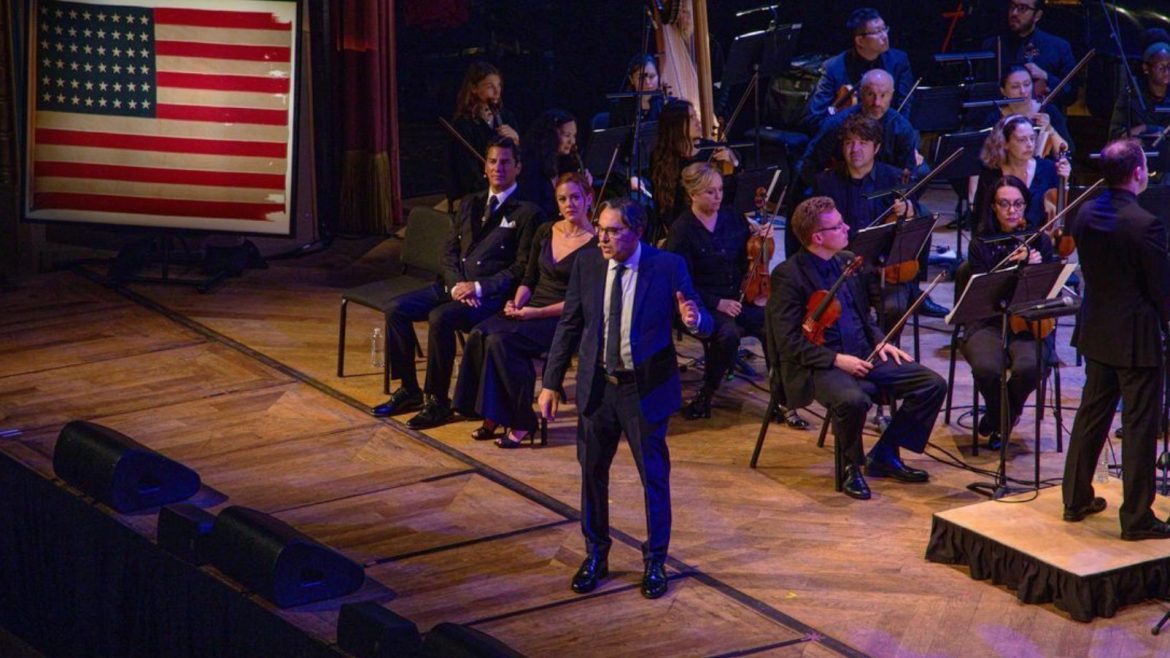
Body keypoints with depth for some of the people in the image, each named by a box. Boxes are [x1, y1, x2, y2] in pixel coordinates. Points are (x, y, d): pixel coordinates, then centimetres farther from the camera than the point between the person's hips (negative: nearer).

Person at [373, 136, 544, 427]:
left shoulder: (527, 213, -2)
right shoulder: (470, 204, 19)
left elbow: (522, 268, -8)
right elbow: (450, 251, 15)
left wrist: (478, 287, -16)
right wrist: (456, 285, -6)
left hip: (490, 294, -7)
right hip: (455, 284, 7)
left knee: (439, 318, -33)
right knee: (396, 308, -11)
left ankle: (438, 401, -20)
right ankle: (409, 390, -1)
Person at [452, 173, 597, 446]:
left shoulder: (595, 244, -7)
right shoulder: (545, 232, 12)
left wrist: (537, 312, -17)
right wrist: (517, 303, -2)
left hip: (562, 320, -6)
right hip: (529, 310, 6)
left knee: (501, 340, -30)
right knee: (479, 334, -22)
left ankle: (522, 422, -19)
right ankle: (492, 415, -15)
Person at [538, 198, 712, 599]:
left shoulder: (668, 267, -12)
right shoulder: (586, 265, -3)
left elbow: (702, 324, -8)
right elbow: (568, 326, 4)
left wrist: (695, 320, -33)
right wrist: (551, 384, 2)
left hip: (646, 389, -3)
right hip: (596, 386, 3)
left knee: (654, 476, 7)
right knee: (592, 472, 12)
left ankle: (655, 562, 22)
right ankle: (595, 555, 29)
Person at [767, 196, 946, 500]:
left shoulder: (847, 261, 13)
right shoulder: (788, 275, -11)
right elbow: (789, 341, -15)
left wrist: (880, 341, 6)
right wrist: (836, 359, -22)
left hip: (864, 355, 8)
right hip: (819, 366, -7)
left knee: (934, 384, -6)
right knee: (853, 399, -39)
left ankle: (885, 454, 8)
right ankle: (851, 466, -9)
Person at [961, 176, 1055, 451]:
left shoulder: (1040, 240, 7)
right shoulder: (981, 244, 3)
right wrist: (1012, 266, -18)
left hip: (1028, 323, 1)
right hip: (989, 323, -1)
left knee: (1029, 366, -32)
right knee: (987, 367, -33)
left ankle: (998, 420, 2)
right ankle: (1003, 418, 4)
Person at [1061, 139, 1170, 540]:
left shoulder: (1084, 216, -1)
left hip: (1095, 331, 7)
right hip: (1137, 337, -7)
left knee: (1092, 413, 19)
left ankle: (1076, 499, 27)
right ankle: (1136, 518, 7)